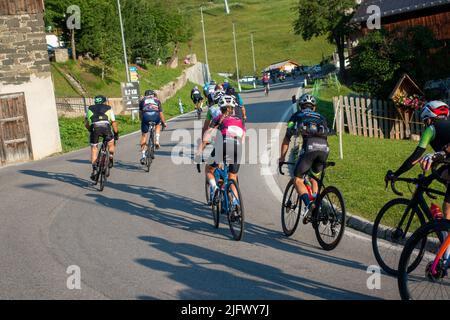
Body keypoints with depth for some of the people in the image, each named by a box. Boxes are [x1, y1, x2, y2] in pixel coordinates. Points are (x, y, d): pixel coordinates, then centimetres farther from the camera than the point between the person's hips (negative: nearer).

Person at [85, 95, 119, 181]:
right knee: (111, 142, 28)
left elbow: (86, 124, 25)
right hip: (105, 127, -1)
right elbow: (114, 123, 22)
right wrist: (116, 134, 32)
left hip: (94, 127, 1)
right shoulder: (108, 108, 28)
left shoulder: (90, 108, 30)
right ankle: (111, 159, 11)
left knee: (94, 148, 15)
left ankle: (94, 170, 5)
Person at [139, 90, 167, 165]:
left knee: (144, 135, 12)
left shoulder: (143, 100, 31)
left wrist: (142, 121, 47)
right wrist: (164, 123, 46)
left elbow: (140, 113, 32)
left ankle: (143, 156, 4)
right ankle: (157, 141, 17)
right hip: (155, 115, 0)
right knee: (158, 124, 36)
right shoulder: (157, 100, 31)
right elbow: (161, 113, 33)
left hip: (146, 116, 0)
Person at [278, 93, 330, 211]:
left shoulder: (296, 116, 26)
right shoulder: (321, 117, 35)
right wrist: (323, 160, 50)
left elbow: (286, 139, 24)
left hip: (309, 146, -4)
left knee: (298, 180, 5)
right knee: (314, 179, 25)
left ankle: (309, 204, -18)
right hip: (324, 148, 4)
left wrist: (282, 158, 32)